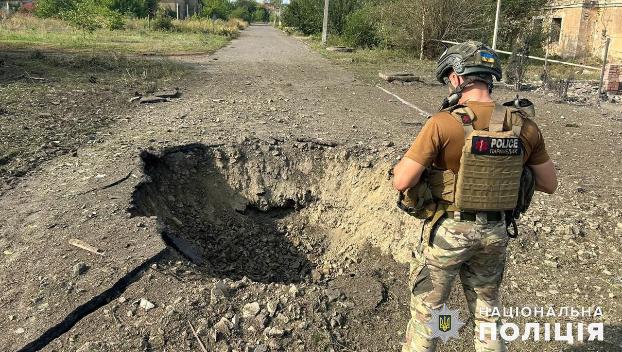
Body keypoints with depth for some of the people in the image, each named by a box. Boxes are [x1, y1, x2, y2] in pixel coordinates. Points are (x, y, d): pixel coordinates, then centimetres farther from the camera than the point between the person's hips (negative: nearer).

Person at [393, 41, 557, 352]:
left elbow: (402, 182, -20)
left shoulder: (443, 123, -20)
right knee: (487, 312, 25)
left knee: (425, 312, 15)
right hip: (494, 231, 4)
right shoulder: (524, 126, -6)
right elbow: (549, 185, 5)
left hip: (448, 230, -4)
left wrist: (402, 161, 0)